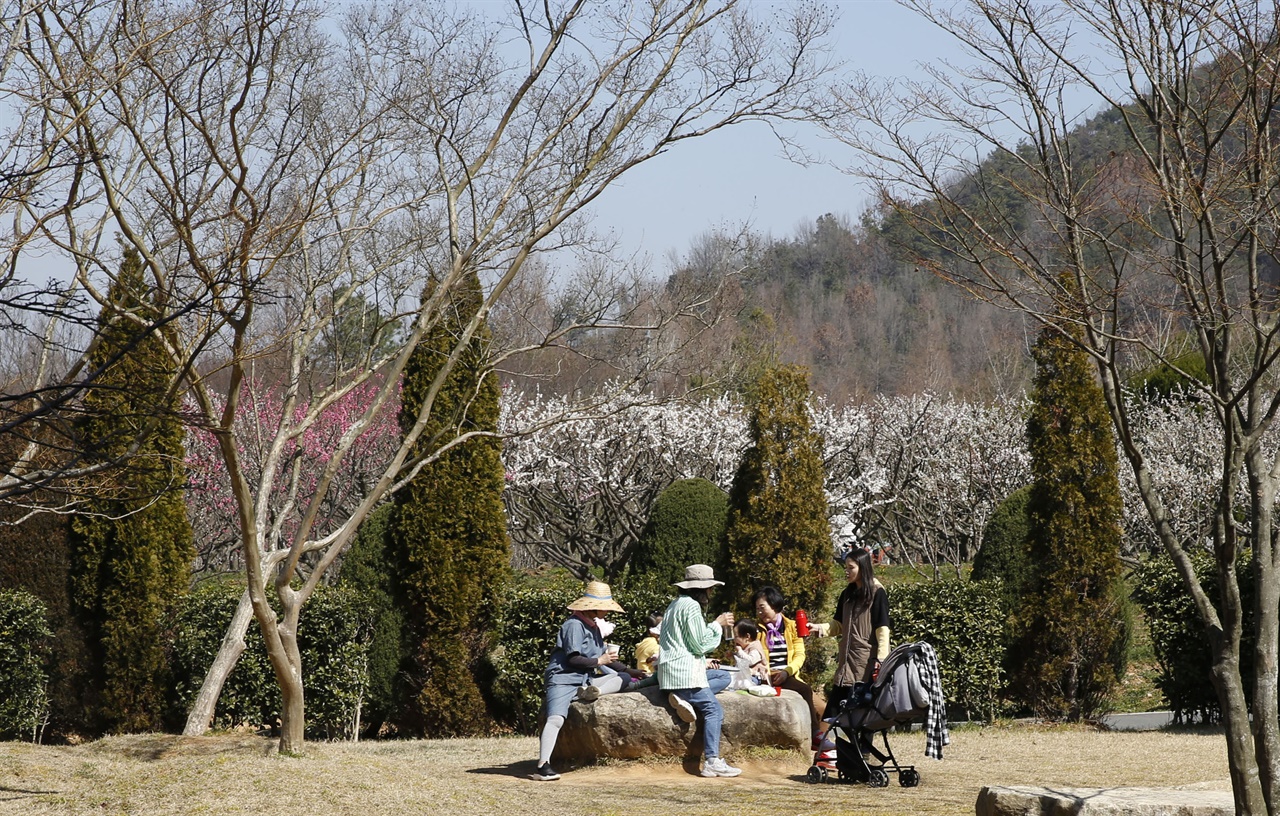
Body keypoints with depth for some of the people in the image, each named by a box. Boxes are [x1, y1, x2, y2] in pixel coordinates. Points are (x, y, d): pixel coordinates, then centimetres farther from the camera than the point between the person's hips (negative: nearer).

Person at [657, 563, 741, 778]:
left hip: (672, 670, 10)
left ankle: (685, 699, -4)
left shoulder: (677, 604, 20)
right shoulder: (691, 606, -13)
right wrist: (718, 624, -5)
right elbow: (700, 644, -16)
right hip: (684, 673, -10)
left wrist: (702, 662, 23)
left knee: (724, 677, 18)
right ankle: (712, 761, -17)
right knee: (713, 710, -9)